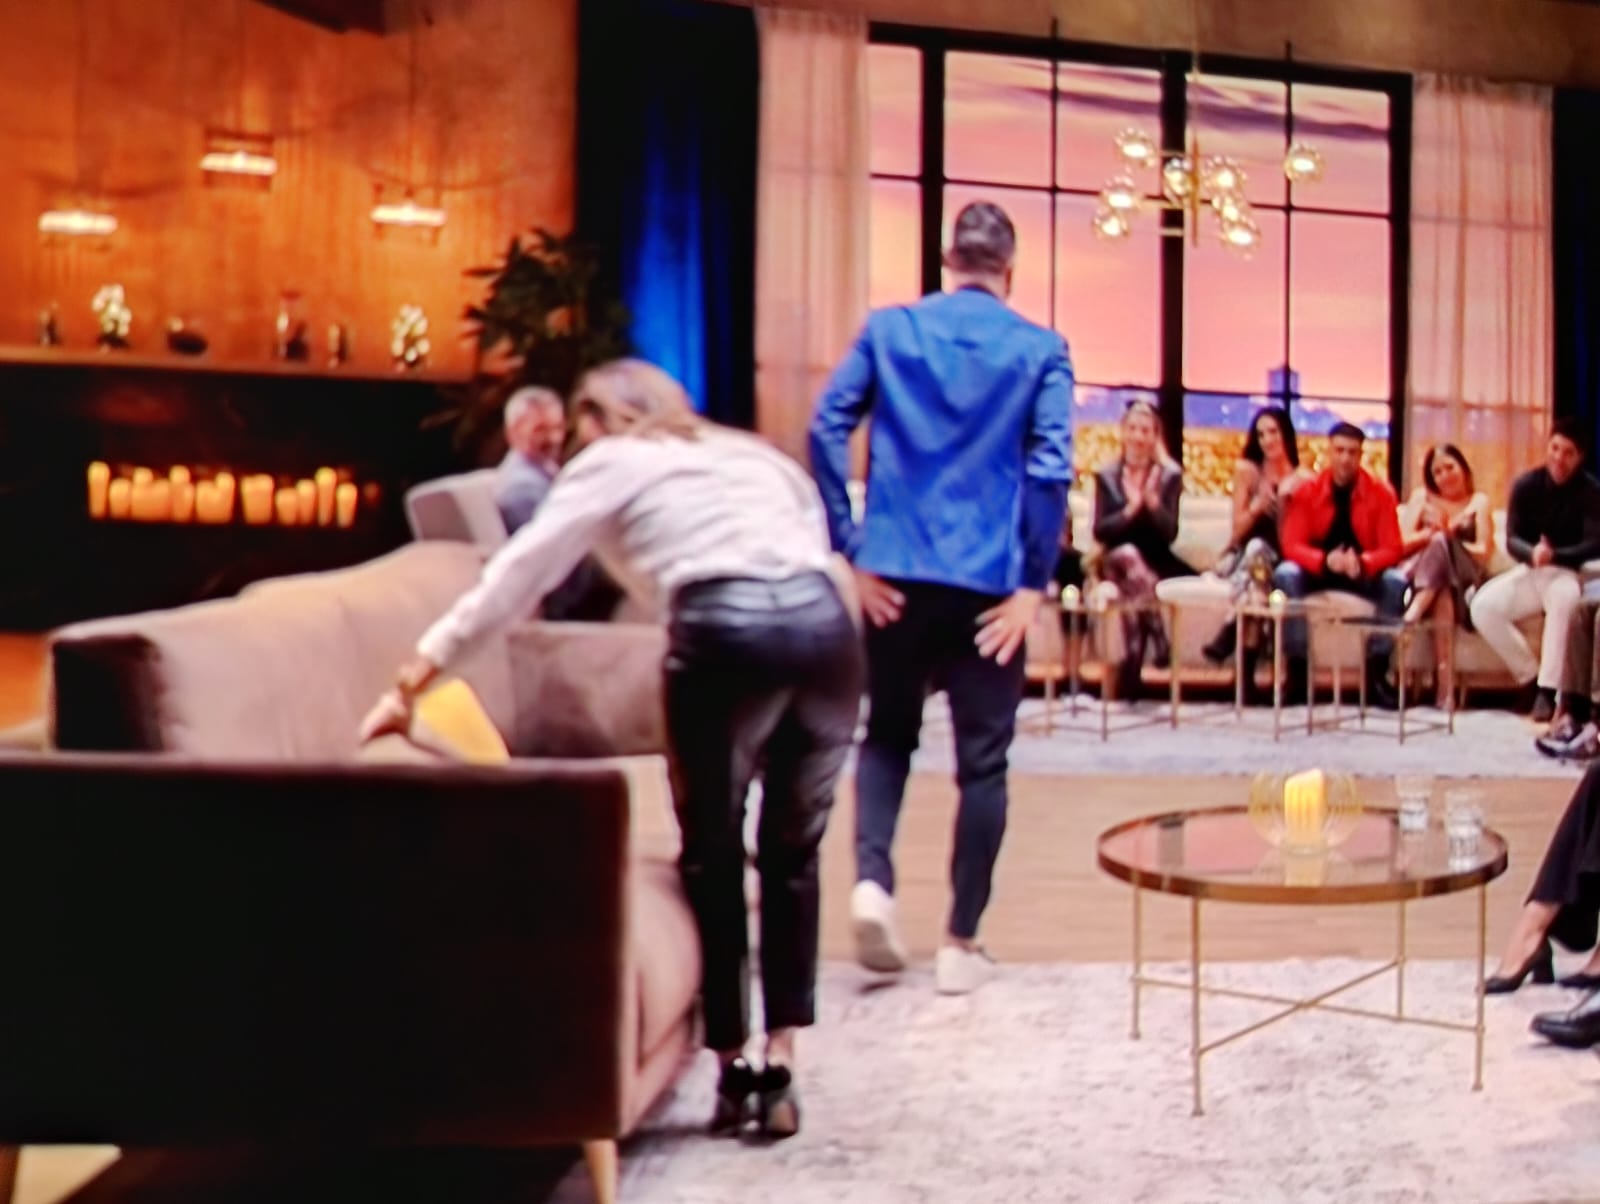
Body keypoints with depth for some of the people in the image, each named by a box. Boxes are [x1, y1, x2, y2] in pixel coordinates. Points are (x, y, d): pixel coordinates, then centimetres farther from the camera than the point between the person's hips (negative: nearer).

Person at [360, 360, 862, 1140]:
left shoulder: (612, 462, 19)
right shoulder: (756, 454, 34)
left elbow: (515, 576, 15)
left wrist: (412, 679, 17)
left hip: (725, 629, -4)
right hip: (824, 621, 4)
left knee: (714, 857, 13)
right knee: (792, 854, 16)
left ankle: (735, 1069, 19)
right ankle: (780, 1069, 15)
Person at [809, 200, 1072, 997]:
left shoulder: (889, 329, 6)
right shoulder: (1040, 349, 1)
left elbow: (826, 430, -3)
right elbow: (1051, 468, -9)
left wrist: (852, 551, -2)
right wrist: (1033, 584, -7)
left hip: (897, 572, 2)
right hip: (990, 581, -2)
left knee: (887, 735, 20)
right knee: (982, 760, 7)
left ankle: (872, 881, -1)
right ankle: (960, 944, 10)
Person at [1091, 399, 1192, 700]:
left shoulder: (1170, 475, 4)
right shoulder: (1107, 475, 5)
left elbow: (1169, 533, -4)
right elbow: (1100, 531, -4)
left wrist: (1152, 500, -19)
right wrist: (1130, 508, -18)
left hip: (1155, 561, 1)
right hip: (1117, 562, -1)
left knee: (1135, 586, -34)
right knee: (1128, 554, -36)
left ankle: (1130, 672, -32)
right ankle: (1158, 639, -37)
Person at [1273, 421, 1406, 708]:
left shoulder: (1380, 492, -7)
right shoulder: (1307, 491, -7)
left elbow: (1391, 549, -11)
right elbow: (1292, 545, -13)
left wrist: (1362, 562, -33)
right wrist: (1326, 560, -33)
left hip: (1364, 572, 0)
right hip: (1318, 570, 0)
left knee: (1395, 582, -30)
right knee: (1285, 574, -30)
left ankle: (1377, 672, -22)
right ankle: (1297, 668, -28)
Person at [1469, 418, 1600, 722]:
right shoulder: (1527, 485, -1)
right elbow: (1512, 540, -5)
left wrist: (1554, 555, -33)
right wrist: (1532, 553, -30)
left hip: (1569, 573, -3)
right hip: (1530, 571, 3)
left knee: (1565, 597, -39)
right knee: (1482, 606, -24)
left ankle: (1547, 688, -34)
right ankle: (1530, 675, -8)